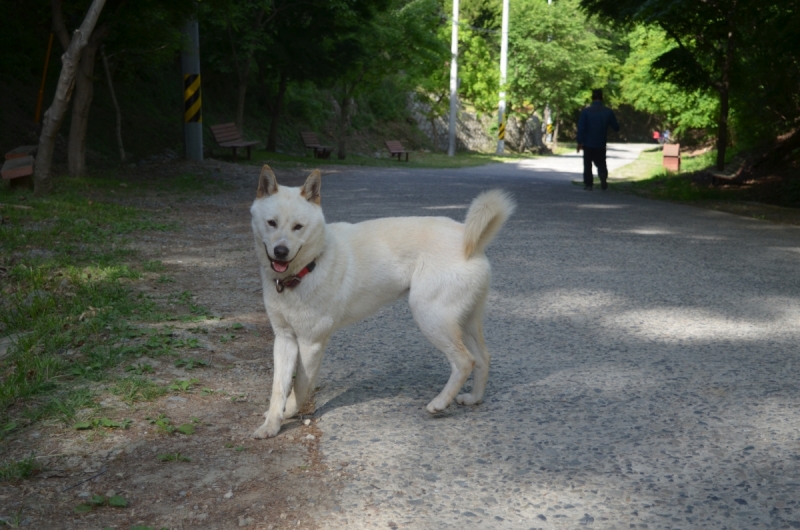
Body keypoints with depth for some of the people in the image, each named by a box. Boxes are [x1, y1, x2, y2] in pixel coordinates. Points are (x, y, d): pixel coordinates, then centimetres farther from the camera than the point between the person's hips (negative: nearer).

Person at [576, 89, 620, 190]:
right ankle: (603, 176, -16)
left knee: (587, 164, 11)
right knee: (601, 163, 14)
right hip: (601, 144, 2)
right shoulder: (608, 112, -3)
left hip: (588, 144, -2)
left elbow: (581, 128, -11)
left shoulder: (586, 111, -10)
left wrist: (580, 142, -4)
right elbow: (616, 127, 4)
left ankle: (588, 184, 10)